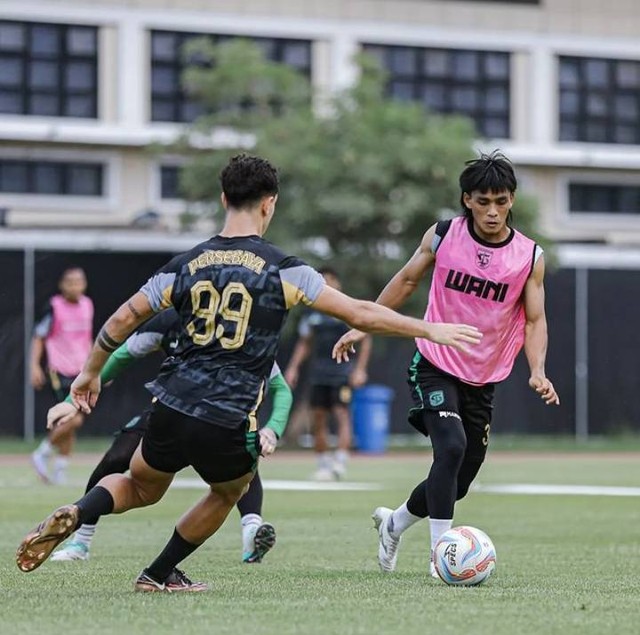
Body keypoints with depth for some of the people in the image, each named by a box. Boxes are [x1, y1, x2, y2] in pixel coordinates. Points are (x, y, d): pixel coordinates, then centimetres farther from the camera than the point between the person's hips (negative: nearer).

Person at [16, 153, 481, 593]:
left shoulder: (186, 266, 6)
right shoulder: (283, 270, -5)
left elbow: (121, 321, 12)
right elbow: (360, 314, -4)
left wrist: (90, 374, 28)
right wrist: (432, 330, 7)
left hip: (172, 410, 3)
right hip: (230, 426, -3)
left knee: (141, 489, 28)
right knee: (229, 493, 30)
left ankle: (76, 514, -2)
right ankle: (160, 574, 31)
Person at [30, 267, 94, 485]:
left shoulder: (87, 306, 8)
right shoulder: (54, 307, -9)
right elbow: (39, 337, -3)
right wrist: (35, 366, -10)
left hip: (80, 372, 6)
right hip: (59, 372, -6)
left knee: (70, 423, 5)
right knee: (74, 420, -16)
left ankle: (60, 472, 12)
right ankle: (43, 454, 3)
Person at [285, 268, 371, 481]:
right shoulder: (313, 313, 13)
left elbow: (365, 339, 1)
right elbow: (304, 343, 21)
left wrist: (360, 369, -7)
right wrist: (293, 367, 11)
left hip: (342, 373, -5)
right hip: (318, 374, 5)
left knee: (342, 415, -14)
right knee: (318, 420, 4)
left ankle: (340, 464, -16)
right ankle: (323, 464, 12)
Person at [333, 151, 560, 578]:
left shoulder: (530, 257, -5)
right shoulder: (443, 236, -7)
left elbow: (535, 320, 0)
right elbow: (407, 280, 8)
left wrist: (537, 371, -17)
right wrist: (363, 326, 10)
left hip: (483, 380, 3)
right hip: (435, 366, -3)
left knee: (457, 483, 9)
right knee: (451, 447, -26)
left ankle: (394, 523, 37)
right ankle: (442, 554, -20)